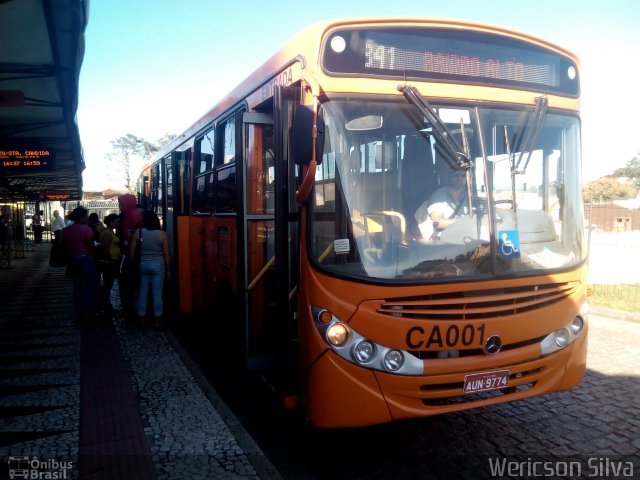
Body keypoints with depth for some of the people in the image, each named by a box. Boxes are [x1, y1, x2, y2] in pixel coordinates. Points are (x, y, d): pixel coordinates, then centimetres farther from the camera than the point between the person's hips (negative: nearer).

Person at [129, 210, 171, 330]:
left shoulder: (138, 232, -3)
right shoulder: (162, 234, -6)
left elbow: (131, 252, -1)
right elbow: (166, 254, -5)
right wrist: (168, 270, 4)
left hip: (142, 265, 2)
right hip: (158, 265, -2)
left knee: (142, 293, 9)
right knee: (157, 293, 3)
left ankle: (141, 321, 16)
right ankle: (158, 322, 8)